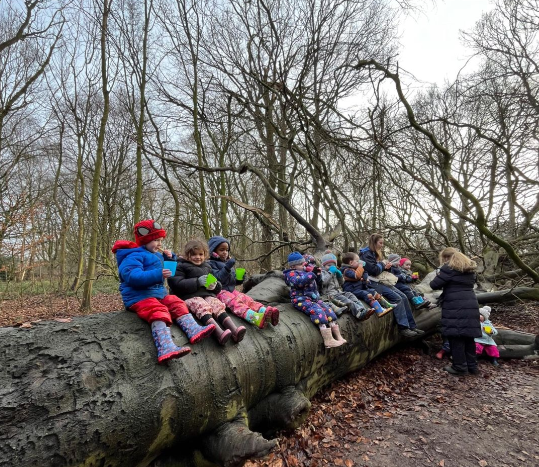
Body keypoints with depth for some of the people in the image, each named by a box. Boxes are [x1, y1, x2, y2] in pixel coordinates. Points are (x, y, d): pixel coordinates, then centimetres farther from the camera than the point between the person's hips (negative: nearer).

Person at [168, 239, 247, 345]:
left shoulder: (207, 266, 25)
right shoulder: (181, 266, 8)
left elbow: (219, 287, 28)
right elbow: (177, 285, -7)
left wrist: (215, 285, 1)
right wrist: (197, 282, -14)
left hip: (207, 295, 5)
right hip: (189, 296, -4)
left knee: (218, 305, -26)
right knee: (203, 307, -34)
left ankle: (234, 330, -45)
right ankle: (219, 333, -55)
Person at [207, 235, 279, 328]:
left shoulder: (228, 262, 23)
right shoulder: (212, 264, -1)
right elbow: (217, 279, -15)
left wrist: (239, 280, 5)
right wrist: (227, 267, -24)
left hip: (231, 290, 8)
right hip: (220, 291, -7)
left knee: (247, 299, -20)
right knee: (235, 302, -34)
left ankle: (265, 312, -45)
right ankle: (256, 318, -62)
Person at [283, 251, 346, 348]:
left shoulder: (304, 271, 22)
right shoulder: (291, 273, -2)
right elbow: (298, 282, -24)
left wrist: (316, 273, 13)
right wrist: (312, 275, -22)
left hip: (314, 298, 8)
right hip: (301, 299, -8)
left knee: (328, 311, -6)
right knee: (318, 311, -27)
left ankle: (339, 337, -4)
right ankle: (328, 340, -30)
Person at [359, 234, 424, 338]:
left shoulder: (377, 254, 18)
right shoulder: (366, 254, -10)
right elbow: (373, 270, -21)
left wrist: (387, 266, 2)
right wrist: (383, 264, -4)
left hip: (382, 281, 9)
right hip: (373, 283, -9)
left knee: (403, 297, -5)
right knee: (397, 298, -21)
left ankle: (412, 326, -2)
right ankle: (403, 328, -17)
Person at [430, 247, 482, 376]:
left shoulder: (449, 267, -7)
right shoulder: (469, 268, 18)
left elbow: (434, 285, -10)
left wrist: (441, 280, 13)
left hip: (455, 307, -8)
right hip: (470, 306, 8)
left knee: (456, 335, -1)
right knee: (468, 334, 14)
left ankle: (460, 366, 4)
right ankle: (472, 365, 21)